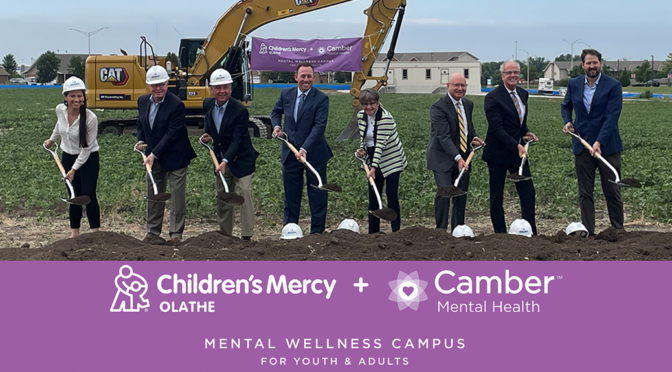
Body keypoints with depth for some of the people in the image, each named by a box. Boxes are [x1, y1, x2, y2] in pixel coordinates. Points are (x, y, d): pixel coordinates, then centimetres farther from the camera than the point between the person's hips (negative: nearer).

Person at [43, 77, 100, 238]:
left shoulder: (90, 118, -26)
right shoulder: (60, 110, -12)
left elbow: (87, 148, -20)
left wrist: (74, 169, -17)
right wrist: (52, 139, 28)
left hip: (88, 160, -4)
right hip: (68, 157, 4)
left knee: (88, 194, -11)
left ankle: (95, 231, -5)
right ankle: (74, 232, 16)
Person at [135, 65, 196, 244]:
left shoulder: (176, 105, -19)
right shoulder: (143, 101, 3)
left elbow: (172, 134, -21)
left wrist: (154, 154, -22)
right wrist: (141, 141, -2)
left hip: (174, 157, -6)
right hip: (153, 156, 6)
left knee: (177, 195, 1)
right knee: (153, 194, 13)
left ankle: (176, 233, 9)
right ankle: (153, 232, 23)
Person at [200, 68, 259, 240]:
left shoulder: (240, 110, -21)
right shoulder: (208, 104, -2)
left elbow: (237, 140, -24)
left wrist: (225, 161, -33)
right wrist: (206, 134, -2)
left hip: (240, 160, -6)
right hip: (220, 159, 6)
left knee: (245, 193, -14)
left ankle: (247, 235, -13)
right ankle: (225, 234, 25)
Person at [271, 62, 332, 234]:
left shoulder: (321, 99, -12)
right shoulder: (286, 94, 2)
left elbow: (319, 126, -19)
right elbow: (276, 112, 21)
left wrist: (305, 149, -27)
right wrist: (277, 126, 0)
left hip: (314, 153, -4)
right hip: (290, 152, 4)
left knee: (317, 194, 4)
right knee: (291, 194, 11)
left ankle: (317, 231, 13)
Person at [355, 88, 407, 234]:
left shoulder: (385, 117, -22)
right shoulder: (360, 116, 0)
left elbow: (381, 143, -29)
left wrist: (374, 167, -35)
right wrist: (362, 149, -8)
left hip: (391, 159, -6)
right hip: (373, 159, 6)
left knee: (391, 193, -12)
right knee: (373, 195, 7)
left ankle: (396, 231, -6)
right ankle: (373, 231, 14)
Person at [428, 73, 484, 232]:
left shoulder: (468, 104, 8)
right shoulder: (438, 107, -16)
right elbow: (444, 136, -24)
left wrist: (474, 137, 2)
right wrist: (458, 158, -34)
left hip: (463, 157, 7)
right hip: (443, 158, -7)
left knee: (462, 194, 8)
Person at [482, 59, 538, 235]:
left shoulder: (523, 94, 9)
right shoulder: (493, 97, -13)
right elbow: (496, 127, -21)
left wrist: (526, 132, 4)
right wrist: (516, 145, -27)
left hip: (518, 151, 6)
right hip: (498, 153, -6)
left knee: (528, 192, 3)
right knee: (497, 197, 2)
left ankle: (531, 233, 10)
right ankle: (500, 234, 12)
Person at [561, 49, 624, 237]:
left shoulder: (613, 85, -7)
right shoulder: (573, 84, 6)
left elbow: (611, 117, -14)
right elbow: (566, 106, 23)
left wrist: (599, 142, -23)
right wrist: (567, 121, 2)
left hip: (607, 147, -3)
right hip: (582, 147, 3)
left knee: (612, 193, 4)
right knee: (585, 194, 5)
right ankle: (588, 233, 11)